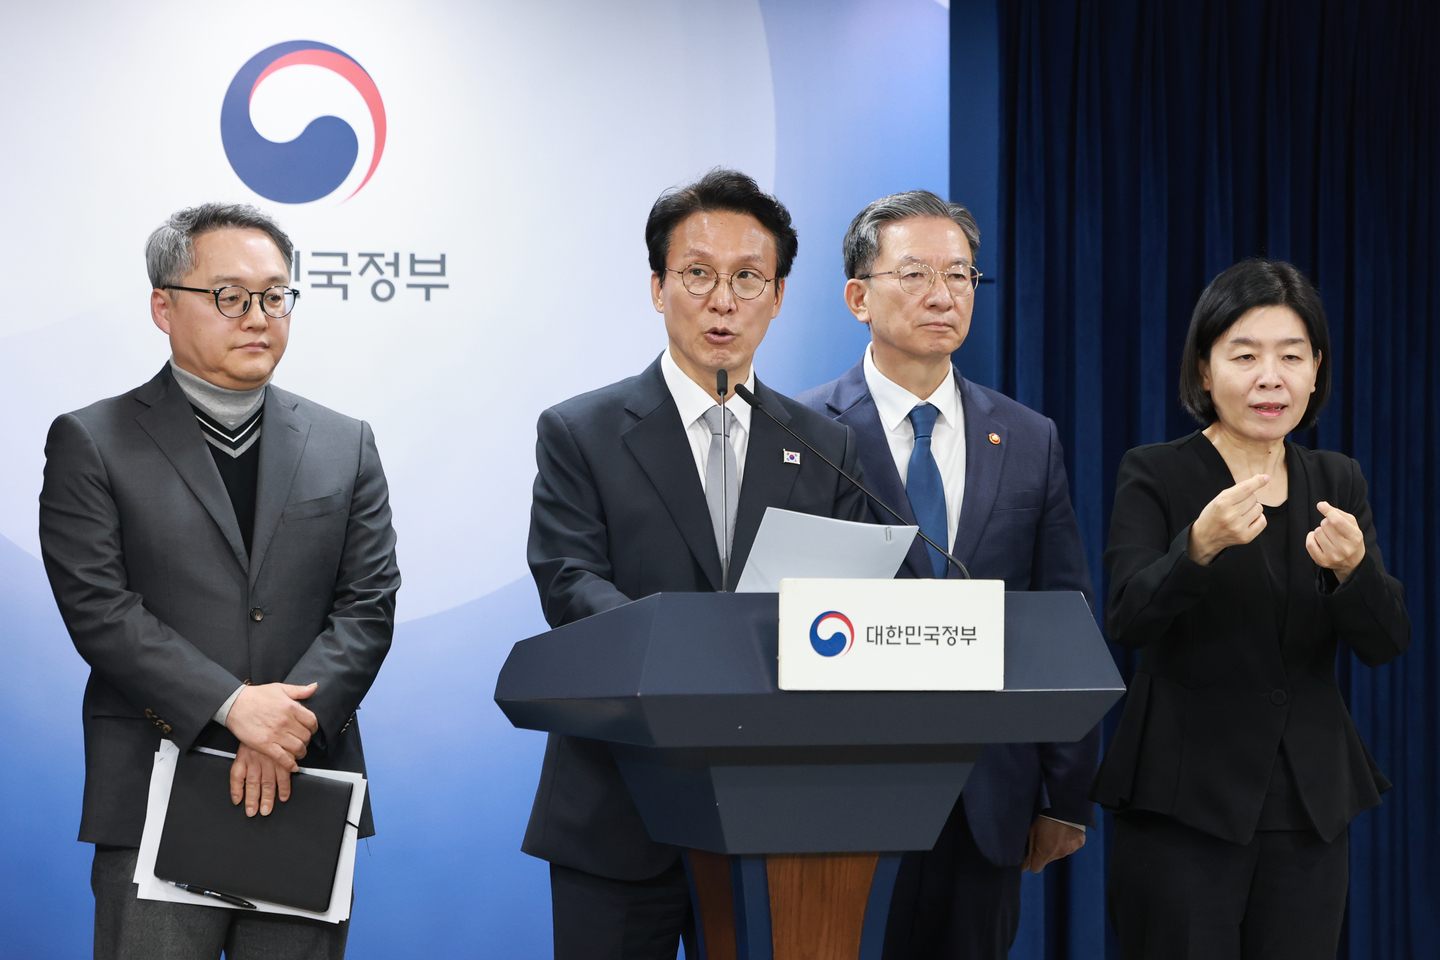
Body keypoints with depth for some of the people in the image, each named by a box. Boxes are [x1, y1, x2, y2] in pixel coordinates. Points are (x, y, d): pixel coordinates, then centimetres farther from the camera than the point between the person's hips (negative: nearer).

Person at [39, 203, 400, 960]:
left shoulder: (345, 446, 14)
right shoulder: (90, 444, 3)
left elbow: (368, 605, 5)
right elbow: (97, 607, -7)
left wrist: (295, 716, -12)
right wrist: (231, 705, -17)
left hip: (306, 798, 3)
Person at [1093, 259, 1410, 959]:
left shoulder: (1336, 482, 9)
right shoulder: (1154, 474, -3)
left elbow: (1384, 643, -1)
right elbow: (1128, 618, -19)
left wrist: (1352, 566, -22)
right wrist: (1201, 544, -37)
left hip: (1307, 810, 4)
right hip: (1183, 805, -4)